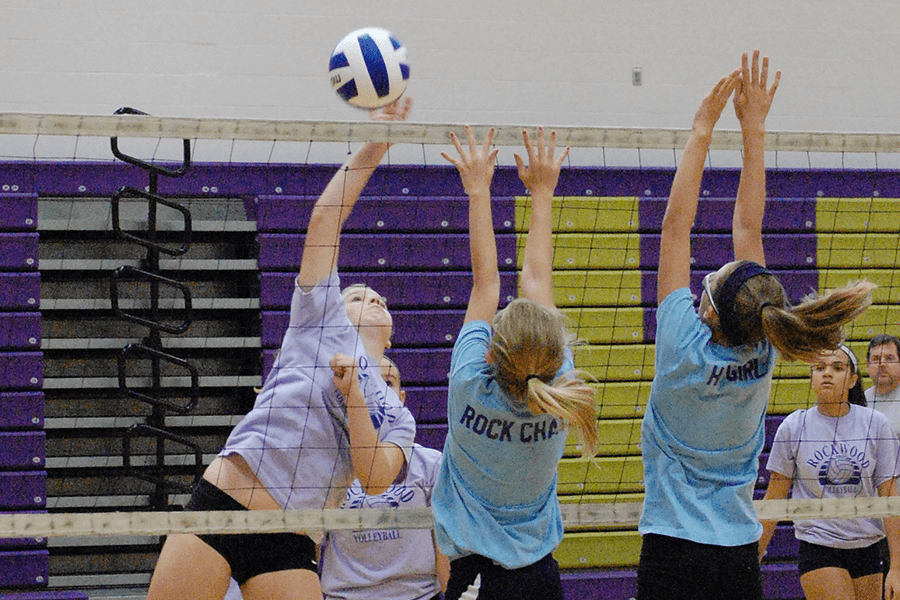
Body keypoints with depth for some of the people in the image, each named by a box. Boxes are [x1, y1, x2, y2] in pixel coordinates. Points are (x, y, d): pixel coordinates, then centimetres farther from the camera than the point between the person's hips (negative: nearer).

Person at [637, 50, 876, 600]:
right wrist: (753, 131, 7)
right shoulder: (761, 354, -4)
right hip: (741, 555, 5)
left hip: (673, 556, -5)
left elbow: (677, 224, -10)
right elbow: (749, 227, 3)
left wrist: (702, 132, -6)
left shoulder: (687, 351, -15)